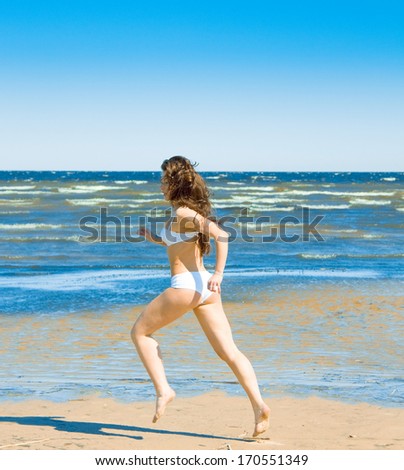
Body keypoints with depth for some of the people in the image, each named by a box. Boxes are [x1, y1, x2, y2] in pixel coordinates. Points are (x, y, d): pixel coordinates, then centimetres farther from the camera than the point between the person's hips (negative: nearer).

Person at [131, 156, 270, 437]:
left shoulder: (183, 213, -10)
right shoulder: (189, 212, 17)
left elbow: (220, 235, -23)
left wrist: (218, 273, -27)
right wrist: (155, 239, 23)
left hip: (186, 285, -9)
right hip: (205, 287, 9)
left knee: (140, 332, 11)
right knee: (229, 351, 1)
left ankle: (163, 390, 1)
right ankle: (259, 406, -11)